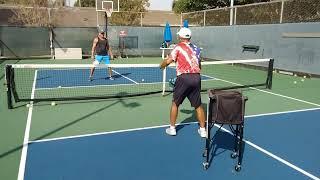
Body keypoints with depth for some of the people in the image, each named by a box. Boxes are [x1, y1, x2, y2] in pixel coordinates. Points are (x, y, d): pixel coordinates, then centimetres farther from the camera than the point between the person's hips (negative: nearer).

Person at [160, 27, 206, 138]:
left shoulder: (179, 47, 1)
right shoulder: (196, 48, 16)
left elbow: (168, 61, -5)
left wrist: (162, 65, 14)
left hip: (184, 77, -4)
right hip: (197, 77, 4)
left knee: (175, 103, 12)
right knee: (198, 105, 13)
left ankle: (172, 128, 19)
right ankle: (202, 129, 19)